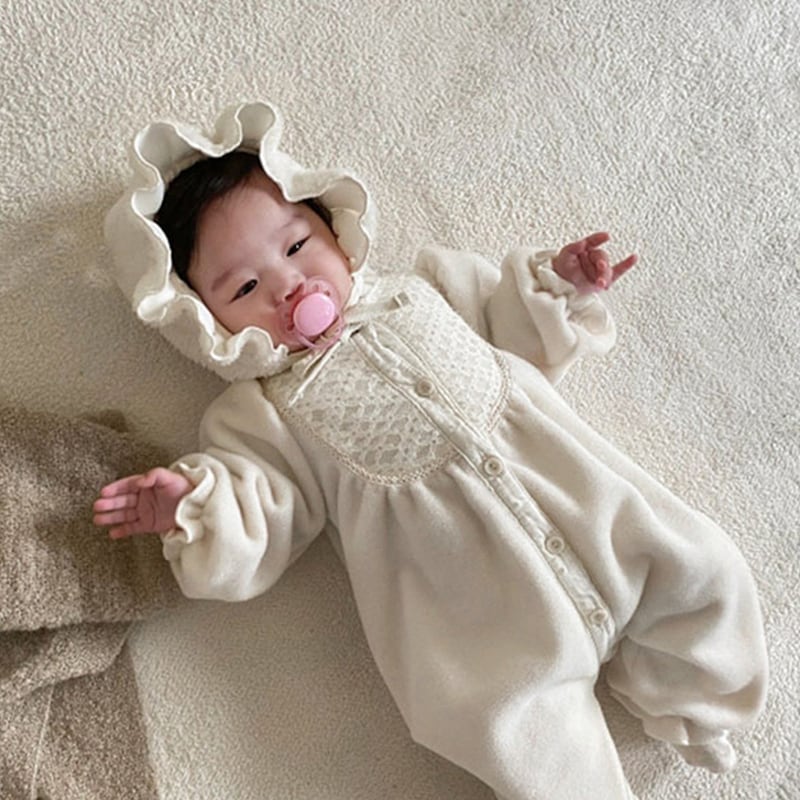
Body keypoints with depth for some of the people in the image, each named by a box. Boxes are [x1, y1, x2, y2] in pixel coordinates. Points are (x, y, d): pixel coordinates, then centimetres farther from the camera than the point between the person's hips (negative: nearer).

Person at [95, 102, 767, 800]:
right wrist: (195, 503, -17)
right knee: (510, 720, -21)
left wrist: (554, 288, 11)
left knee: (697, 565, -1)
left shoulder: (418, 293, 15)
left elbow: (515, 339, 25)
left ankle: (688, 699, 23)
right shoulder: (262, 416, 5)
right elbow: (262, 529, 0)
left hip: (581, 495, 4)